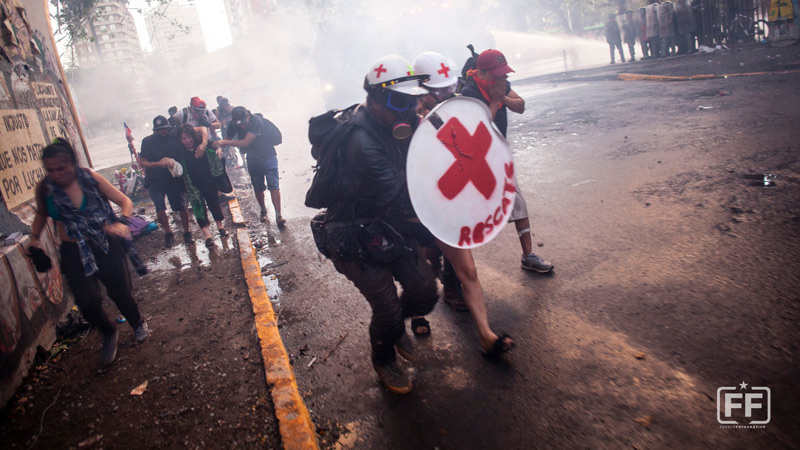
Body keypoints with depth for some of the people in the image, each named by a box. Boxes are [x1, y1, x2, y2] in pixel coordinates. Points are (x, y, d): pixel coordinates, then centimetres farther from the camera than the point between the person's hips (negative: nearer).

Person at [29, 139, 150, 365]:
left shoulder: (90, 177, -11)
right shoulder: (44, 188, -6)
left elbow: (125, 201, -5)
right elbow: (42, 214, 16)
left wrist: (121, 222, -24)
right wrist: (34, 237, 2)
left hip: (107, 246, -1)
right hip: (75, 253, 1)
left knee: (120, 293, 8)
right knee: (88, 302, -10)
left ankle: (137, 323, 43)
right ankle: (108, 333, 24)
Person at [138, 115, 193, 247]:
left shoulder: (175, 138, -7)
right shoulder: (148, 141, -5)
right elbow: (142, 162, -5)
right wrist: (158, 163, -21)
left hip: (174, 179, 0)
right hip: (155, 181, 0)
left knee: (182, 207, -3)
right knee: (160, 208, -11)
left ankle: (187, 232, 19)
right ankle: (168, 233, 13)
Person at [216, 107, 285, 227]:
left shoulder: (256, 121, -25)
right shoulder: (234, 125, -5)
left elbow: (246, 142, -28)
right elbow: (227, 139, 7)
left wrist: (225, 142, -24)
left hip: (268, 156, -5)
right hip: (252, 159, 5)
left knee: (273, 185, -15)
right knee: (258, 188, 8)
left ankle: (278, 215, -17)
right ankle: (263, 211, 30)